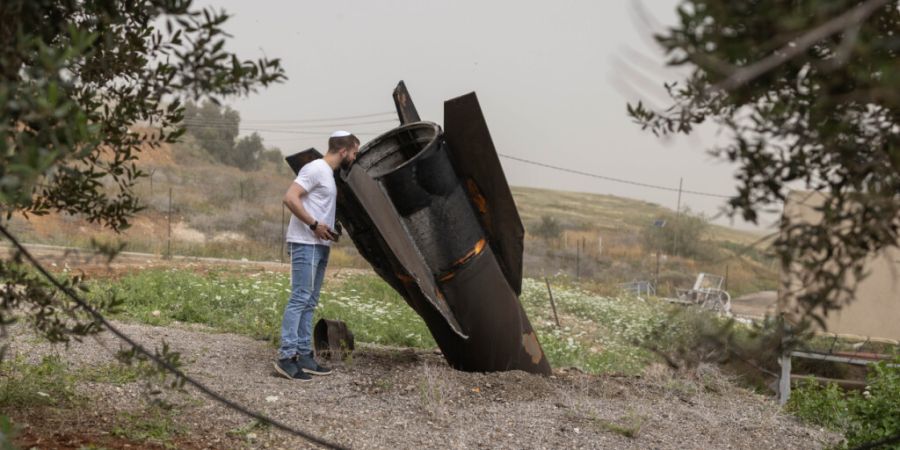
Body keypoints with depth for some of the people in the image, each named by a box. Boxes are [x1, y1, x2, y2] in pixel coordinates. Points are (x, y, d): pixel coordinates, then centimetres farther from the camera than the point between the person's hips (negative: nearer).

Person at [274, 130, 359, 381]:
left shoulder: (330, 174, 18)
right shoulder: (316, 169, -11)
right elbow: (290, 198, -20)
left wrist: (331, 229, 12)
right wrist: (314, 224, -19)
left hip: (320, 245, 10)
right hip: (306, 244, -10)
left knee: (309, 302, 10)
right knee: (299, 299, -12)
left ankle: (303, 355, 14)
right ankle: (287, 356, -12)